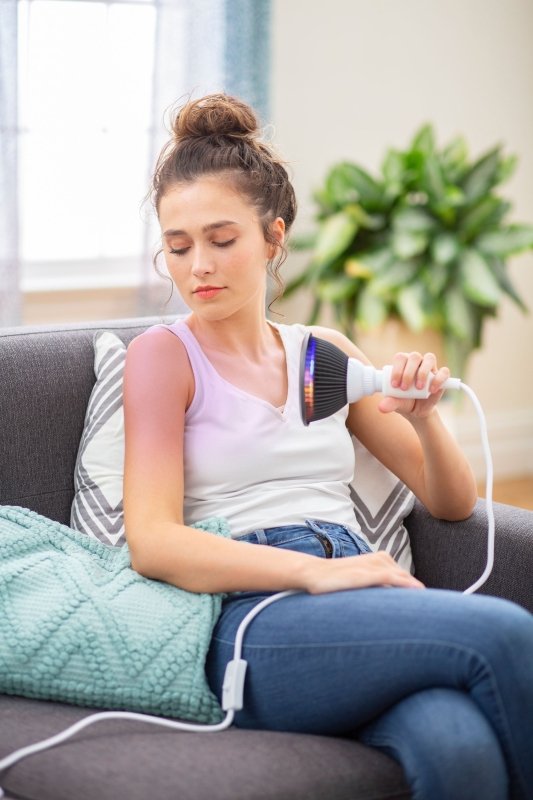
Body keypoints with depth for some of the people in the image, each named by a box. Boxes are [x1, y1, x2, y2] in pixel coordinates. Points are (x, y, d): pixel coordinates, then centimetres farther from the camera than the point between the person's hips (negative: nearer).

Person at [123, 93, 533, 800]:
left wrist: (424, 418, 2)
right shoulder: (164, 354, 8)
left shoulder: (325, 354, 22)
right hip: (250, 623, -4)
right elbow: (152, 541, -6)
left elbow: (452, 503, 25)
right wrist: (314, 570, -19)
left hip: (359, 603, 4)